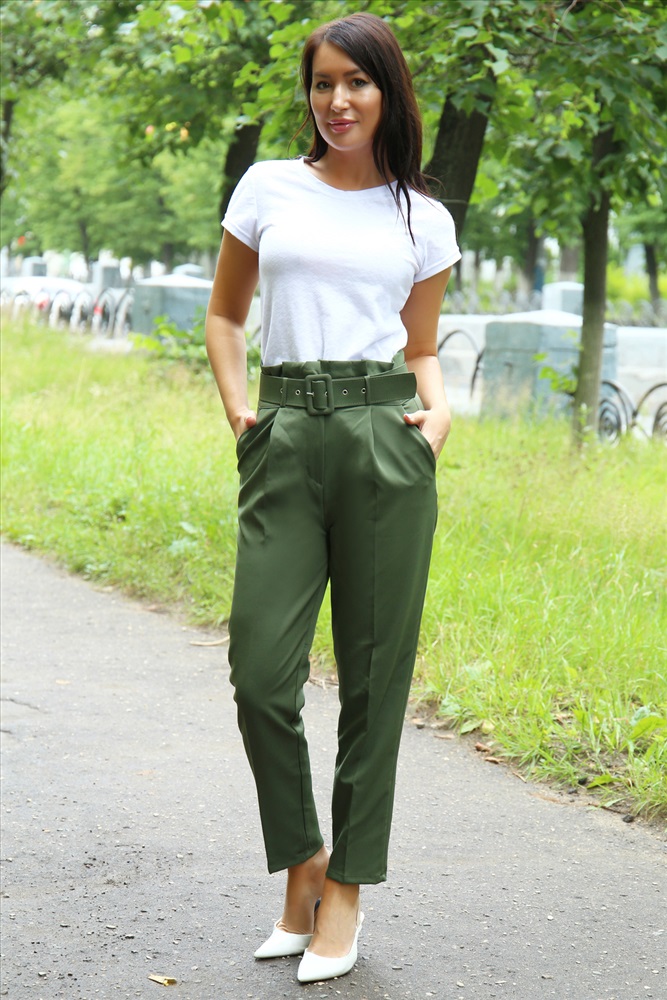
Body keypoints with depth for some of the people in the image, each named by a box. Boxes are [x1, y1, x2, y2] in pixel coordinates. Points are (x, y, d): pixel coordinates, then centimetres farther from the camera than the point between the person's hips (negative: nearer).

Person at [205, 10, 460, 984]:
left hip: (383, 435, 0)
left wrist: (439, 408, -3)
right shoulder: (268, 187, 11)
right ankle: (301, 858, 17)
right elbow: (225, 314, 19)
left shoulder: (423, 218, 11)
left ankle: (347, 887, 15)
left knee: (374, 673, 1)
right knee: (261, 670, -7)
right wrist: (235, 405, 3)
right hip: (284, 438, 1)